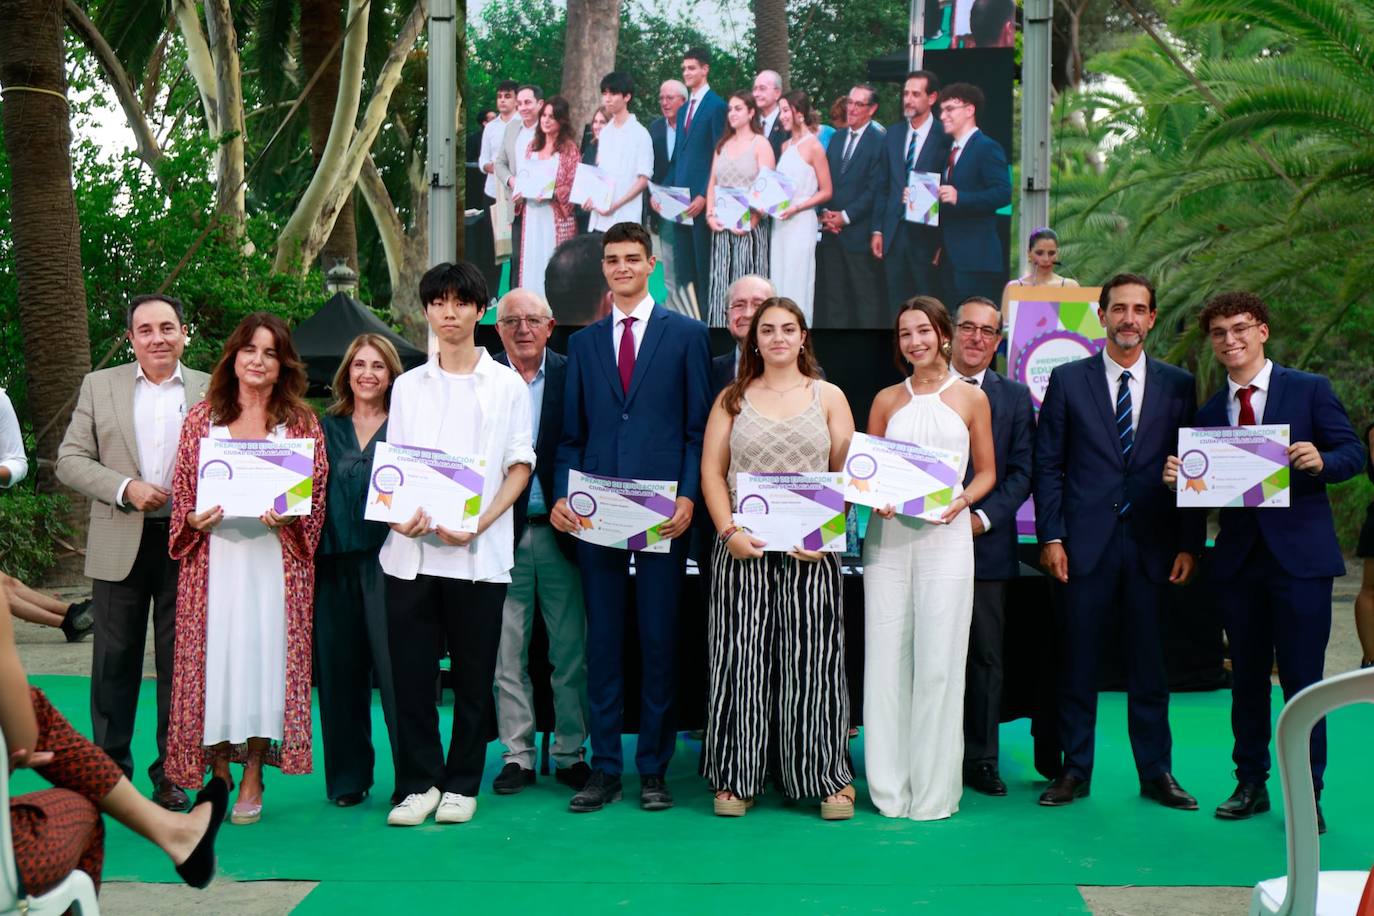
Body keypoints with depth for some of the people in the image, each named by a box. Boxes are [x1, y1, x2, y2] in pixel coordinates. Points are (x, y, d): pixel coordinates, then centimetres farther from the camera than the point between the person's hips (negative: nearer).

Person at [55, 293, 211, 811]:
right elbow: (70, 459, 2)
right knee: (115, 661, 7)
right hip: (120, 545, 1)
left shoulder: (210, 391, 4)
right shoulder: (99, 386, 6)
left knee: (180, 661, 6)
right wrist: (125, 488, -13)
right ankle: (110, 768, 19)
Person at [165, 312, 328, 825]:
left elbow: (317, 494, 6)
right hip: (213, 557, 1)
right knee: (213, 654, 0)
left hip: (274, 558, -1)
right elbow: (181, 492, 11)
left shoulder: (301, 422, 7)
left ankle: (253, 777, 9)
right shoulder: (201, 418, 10)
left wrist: (289, 517, -13)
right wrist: (194, 520, -8)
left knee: (265, 653, -1)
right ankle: (218, 776, 11)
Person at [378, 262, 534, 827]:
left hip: (480, 552, -2)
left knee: (474, 675, 4)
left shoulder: (506, 384, 6)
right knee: (411, 670, 1)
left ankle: (462, 784, 15)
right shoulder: (408, 386, 13)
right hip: (412, 548, 2)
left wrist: (479, 524, -12)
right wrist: (400, 515, -9)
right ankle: (419, 783, 12)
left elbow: (520, 465, 3)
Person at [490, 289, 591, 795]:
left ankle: (570, 752, 18)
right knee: (506, 652, 6)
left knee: (571, 651, 6)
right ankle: (518, 754, 17)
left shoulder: (572, 375, 2)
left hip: (561, 531, 0)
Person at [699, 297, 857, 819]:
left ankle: (829, 777, 8)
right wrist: (729, 531, -9)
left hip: (810, 552, 0)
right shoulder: (733, 399, 11)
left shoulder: (829, 397, 9)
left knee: (813, 660, -2)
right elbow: (711, 470, 5)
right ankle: (737, 778, 9)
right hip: (743, 547, 1)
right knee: (740, 658, 0)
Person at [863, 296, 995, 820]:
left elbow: (987, 471, 11)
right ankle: (889, 787, 9)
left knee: (938, 658, -4)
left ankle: (934, 790, 5)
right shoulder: (887, 400, 12)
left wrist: (962, 501, -8)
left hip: (946, 535, -2)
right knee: (886, 656, 0)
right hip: (888, 533, 2)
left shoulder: (971, 399, 7)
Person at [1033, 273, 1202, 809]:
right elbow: (1047, 464, 3)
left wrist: (1189, 544, 0)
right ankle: (1074, 772, 15)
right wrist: (1050, 536, -4)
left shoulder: (1178, 385, 8)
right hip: (1085, 544, -1)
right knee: (1076, 663, 4)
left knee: (1149, 663, 8)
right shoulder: (1068, 380, 5)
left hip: (1153, 547, 1)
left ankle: (1157, 774, 19)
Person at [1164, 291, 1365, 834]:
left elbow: (1354, 453, -2)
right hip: (1238, 559, 4)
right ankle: (1250, 784, 23)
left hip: (1299, 556, -4)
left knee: (1302, 680, -3)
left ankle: (1307, 795, 8)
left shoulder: (1310, 390, 1)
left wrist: (1321, 461, -23)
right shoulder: (1209, 413, 12)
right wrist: (1178, 479, -10)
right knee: (1247, 678, 12)